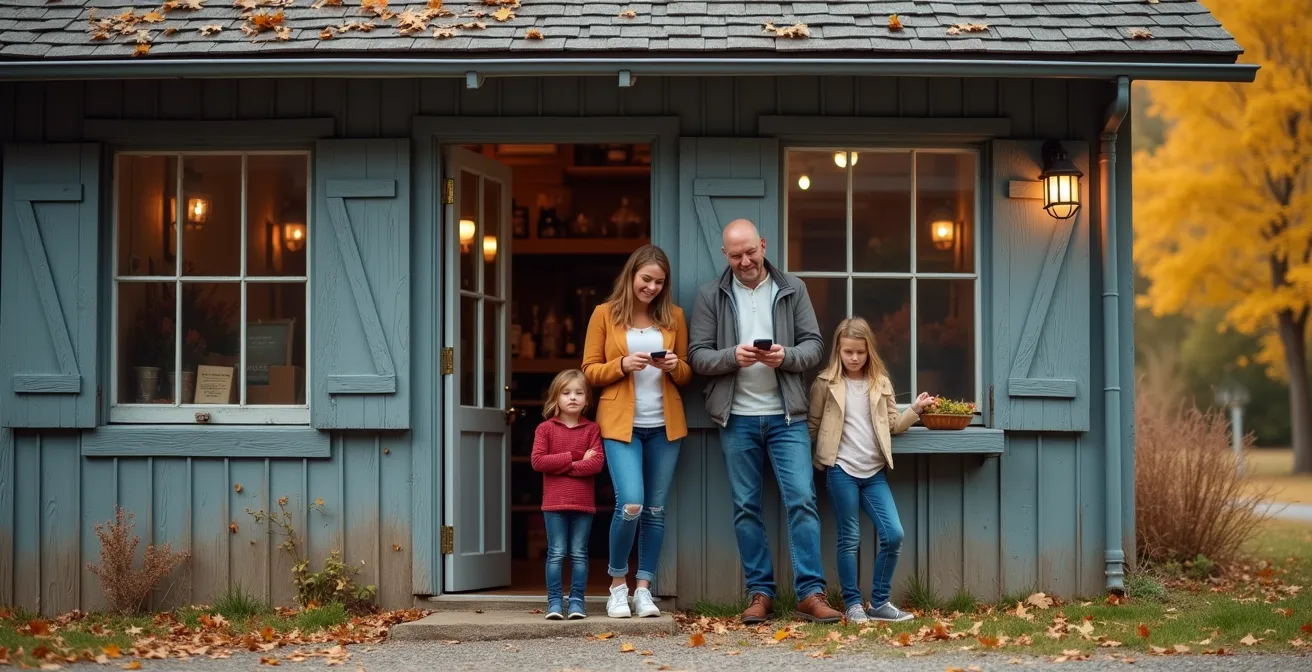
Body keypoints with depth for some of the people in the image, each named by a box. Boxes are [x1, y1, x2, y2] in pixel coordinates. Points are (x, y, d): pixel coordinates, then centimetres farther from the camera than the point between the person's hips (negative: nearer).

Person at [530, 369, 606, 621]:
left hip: (584, 503, 1)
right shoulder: (545, 429, 3)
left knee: (579, 553, 4)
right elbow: (537, 461, -9)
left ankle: (577, 601, 9)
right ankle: (554, 602, 4)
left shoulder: (591, 429, 5)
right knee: (556, 553, 1)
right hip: (554, 502, -1)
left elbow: (597, 463, -7)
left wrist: (561, 466, -12)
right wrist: (575, 458, -11)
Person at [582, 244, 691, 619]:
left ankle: (643, 588, 14)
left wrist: (675, 366, -8)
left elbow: (688, 373, 14)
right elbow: (590, 371, 2)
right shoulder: (605, 314, 2)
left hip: (664, 425, 3)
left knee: (655, 509, 5)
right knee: (630, 504, -15)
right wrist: (623, 365, -15)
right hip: (621, 423, -3)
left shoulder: (673, 316, 10)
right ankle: (618, 584, 5)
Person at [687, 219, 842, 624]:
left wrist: (785, 356, -18)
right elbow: (697, 355, -1)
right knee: (746, 507, 5)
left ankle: (811, 593, -6)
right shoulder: (711, 295, 4)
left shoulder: (792, 289, 6)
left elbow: (814, 346, 3)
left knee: (802, 500, -8)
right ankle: (760, 594, 12)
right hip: (736, 418, 1)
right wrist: (732, 357, -19)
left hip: (786, 416, -1)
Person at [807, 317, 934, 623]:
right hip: (842, 470, -4)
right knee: (849, 538, 0)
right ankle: (852, 604, 10)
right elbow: (812, 425, 4)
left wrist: (915, 409, -1)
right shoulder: (826, 384, 1)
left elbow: (893, 425, 12)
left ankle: (879, 602, 9)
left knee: (893, 535, -3)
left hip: (874, 472, 4)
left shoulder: (881, 384, 11)